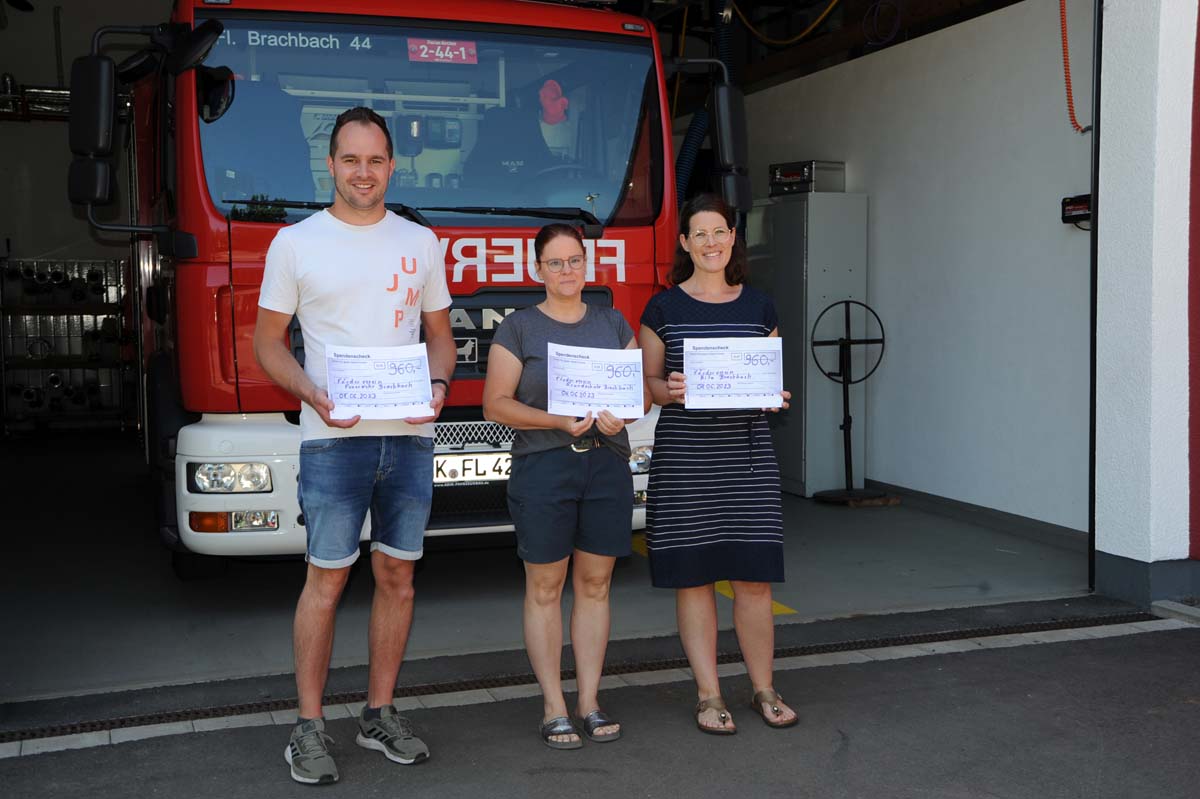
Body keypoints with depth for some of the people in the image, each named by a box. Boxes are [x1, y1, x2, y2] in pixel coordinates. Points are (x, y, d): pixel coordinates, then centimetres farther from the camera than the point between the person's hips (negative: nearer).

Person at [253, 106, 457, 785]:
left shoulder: (421, 243, 12)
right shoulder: (296, 243, 4)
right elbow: (268, 340, 5)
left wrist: (438, 385, -5)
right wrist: (311, 393, -14)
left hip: (410, 437, 3)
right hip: (334, 440, -3)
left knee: (398, 575, 8)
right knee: (327, 577, -2)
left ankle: (381, 715, 21)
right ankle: (310, 727, 9)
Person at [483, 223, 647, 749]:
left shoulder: (612, 323, 13)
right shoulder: (519, 327, 2)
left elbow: (642, 390, 12)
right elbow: (496, 404, -4)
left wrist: (620, 414, -11)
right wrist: (560, 420, -17)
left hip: (607, 464, 3)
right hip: (542, 466, -3)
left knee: (595, 585, 7)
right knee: (545, 588, 1)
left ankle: (589, 702, 16)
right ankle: (554, 708, 10)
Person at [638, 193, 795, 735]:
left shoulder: (758, 307, 10)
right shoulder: (663, 308, 4)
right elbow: (648, 381, 6)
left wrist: (774, 395, -7)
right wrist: (671, 391, -15)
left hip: (747, 452, 2)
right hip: (684, 453, -1)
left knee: (753, 576, 2)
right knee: (693, 576, 3)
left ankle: (764, 691, 18)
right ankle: (709, 696, 14)